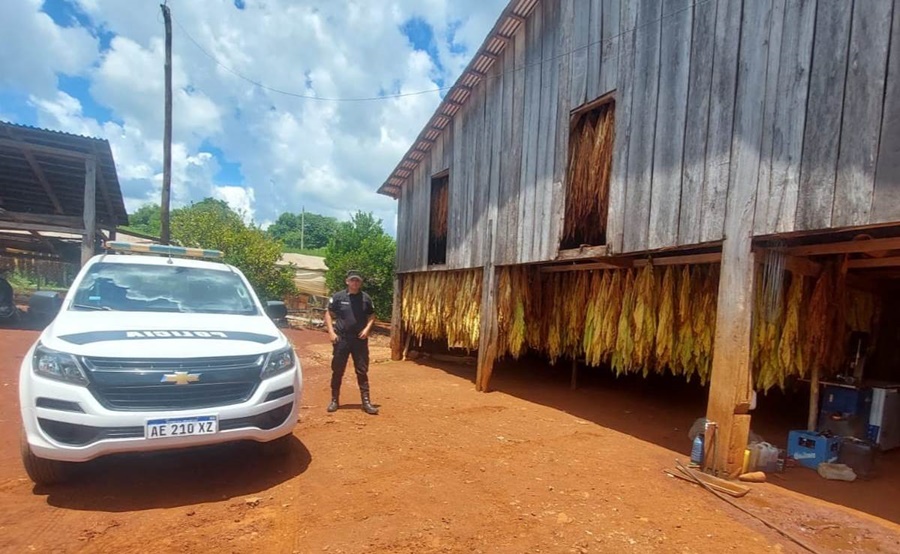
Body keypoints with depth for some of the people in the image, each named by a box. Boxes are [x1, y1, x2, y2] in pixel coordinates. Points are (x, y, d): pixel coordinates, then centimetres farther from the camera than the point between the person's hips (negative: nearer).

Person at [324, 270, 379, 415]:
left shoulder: (366, 298, 2)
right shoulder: (338, 297, -2)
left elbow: (371, 316, 11)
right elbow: (328, 314, 4)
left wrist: (367, 329, -6)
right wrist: (331, 332, -7)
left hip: (360, 339, 1)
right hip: (341, 339, -1)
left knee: (362, 371, 4)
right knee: (337, 370, 8)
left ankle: (366, 402, 10)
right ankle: (335, 400, 23)